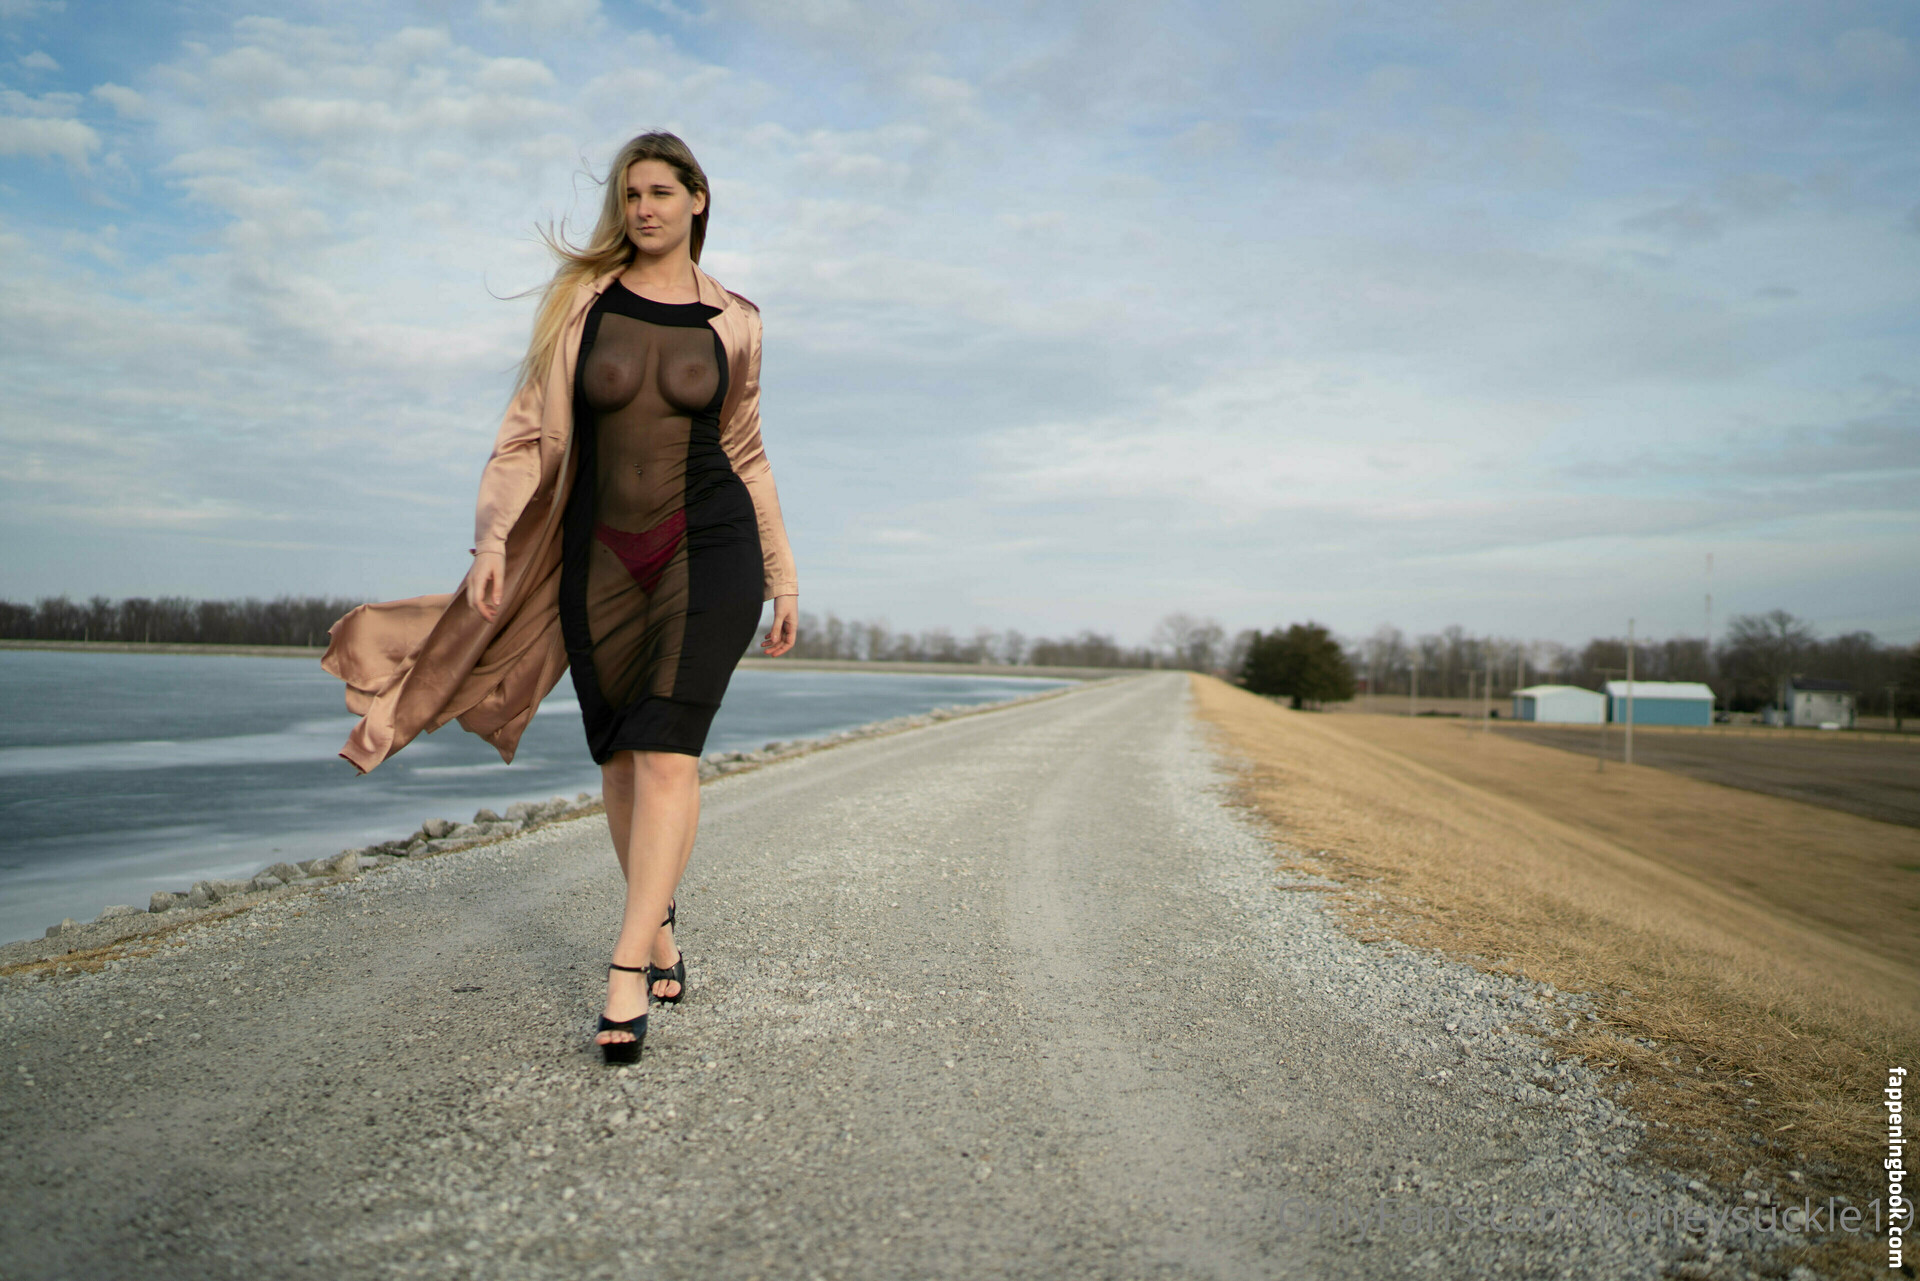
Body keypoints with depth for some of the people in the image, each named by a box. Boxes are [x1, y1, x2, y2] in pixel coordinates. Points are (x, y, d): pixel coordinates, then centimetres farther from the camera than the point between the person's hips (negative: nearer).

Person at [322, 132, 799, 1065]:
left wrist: (783, 579, 12)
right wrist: (493, 539, -11)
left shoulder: (732, 322, 6)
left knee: (668, 746, -16)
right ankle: (660, 931, 25)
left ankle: (626, 974, -17)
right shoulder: (581, 301, 5)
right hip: (602, 551, 2)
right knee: (621, 753, 7)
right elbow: (531, 429, 2)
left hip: (709, 544, -1)